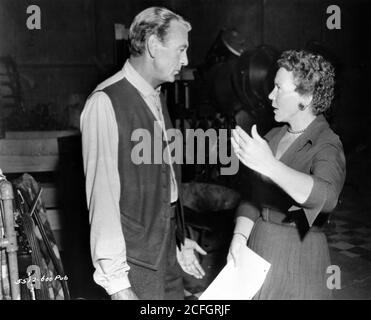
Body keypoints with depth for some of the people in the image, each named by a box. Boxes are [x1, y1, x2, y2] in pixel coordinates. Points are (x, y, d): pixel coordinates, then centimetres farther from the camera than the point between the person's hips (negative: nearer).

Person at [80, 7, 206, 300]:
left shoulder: (156, 99, 10)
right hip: (136, 258, -7)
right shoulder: (106, 103, -17)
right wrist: (115, 280, -19)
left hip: (167, 251, 8)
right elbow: (102, 192, -20)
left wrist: (178, 240, 16)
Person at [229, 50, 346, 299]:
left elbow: (325, 197, -38)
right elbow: (256, 197, 6)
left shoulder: (328, 146, -16)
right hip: (258, 244, 6)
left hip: (298, 254, -6)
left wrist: (270, 166, -49)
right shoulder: (274, 136, 4)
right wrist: (240, 237, -9)